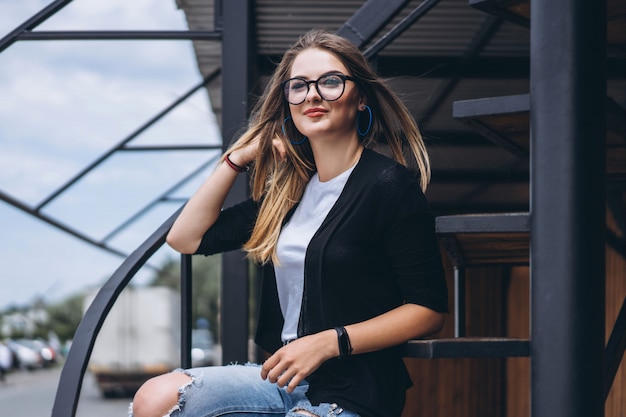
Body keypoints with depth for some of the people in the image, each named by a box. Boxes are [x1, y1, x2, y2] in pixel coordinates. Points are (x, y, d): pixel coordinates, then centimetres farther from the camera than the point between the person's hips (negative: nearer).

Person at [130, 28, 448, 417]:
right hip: (286, 376, 7)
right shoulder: (291, 189, 13)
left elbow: (430, 308, -11)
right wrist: (240, 156, 9)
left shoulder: (390, 185, -10)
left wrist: (328, 342, -18)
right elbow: (186, 238, 15)